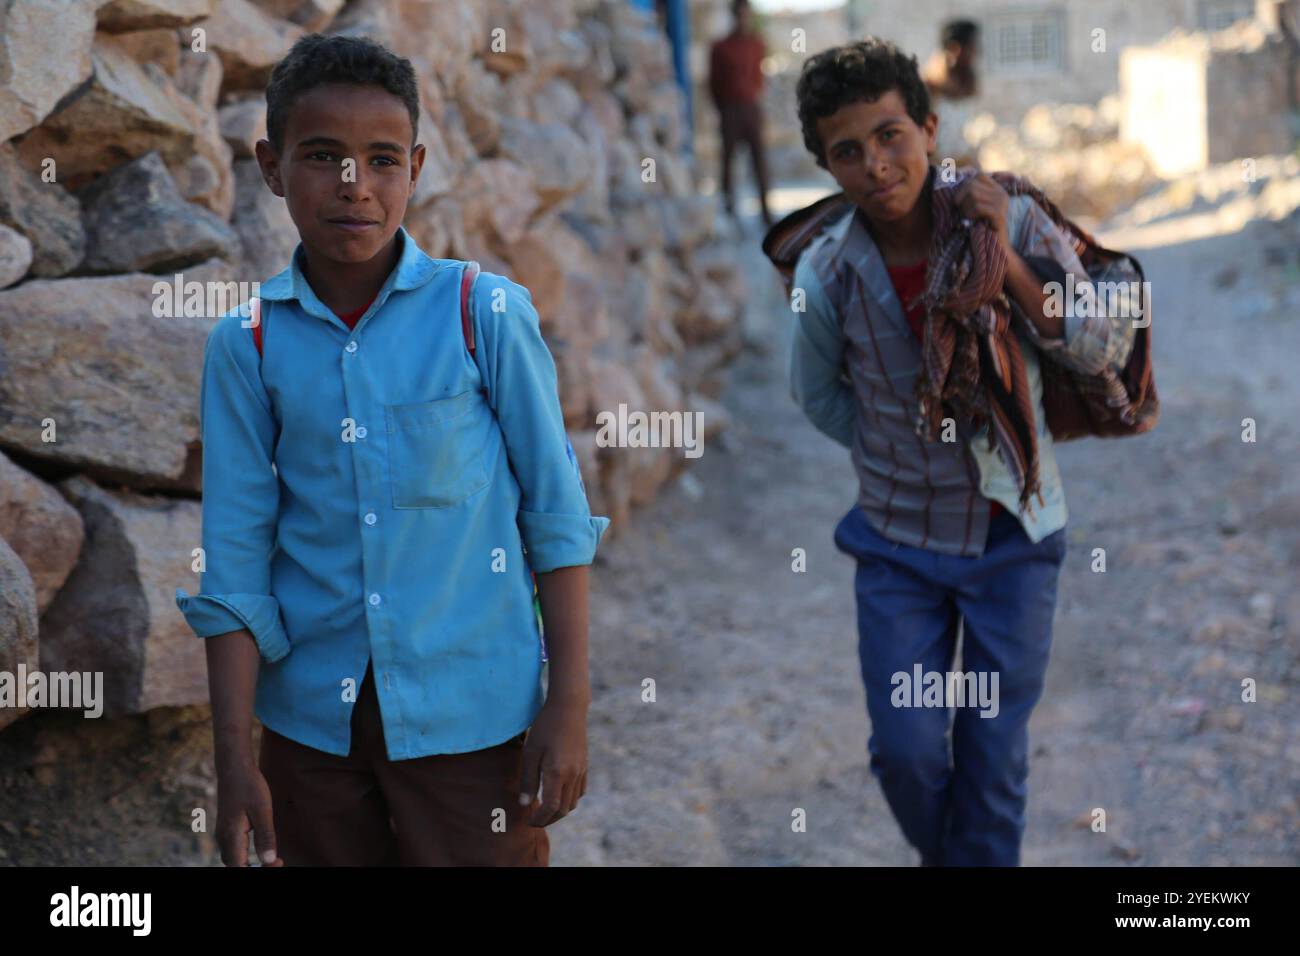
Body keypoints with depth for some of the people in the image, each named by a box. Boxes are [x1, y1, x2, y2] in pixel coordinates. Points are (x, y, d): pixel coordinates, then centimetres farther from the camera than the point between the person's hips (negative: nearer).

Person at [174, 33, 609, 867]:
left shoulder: (487, 314, -7)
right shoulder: (247, 345, -1)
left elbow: (557, 516, -2)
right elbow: (236, 563, 0)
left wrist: (570, 705, -5)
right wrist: (236, 758, -2)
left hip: (472, 712, -2)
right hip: (311, 721, 2)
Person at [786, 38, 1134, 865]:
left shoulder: (1014, 223, -15)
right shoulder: (826, 275, -11)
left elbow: (1107, 350, -14)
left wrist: (1005, 265, -25)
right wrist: (893, 455, 1)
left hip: (1014, 533, -1)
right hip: (899, 542, 1)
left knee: (996, 755, 8)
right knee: (905, 750, 6)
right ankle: (942, 853, 37)